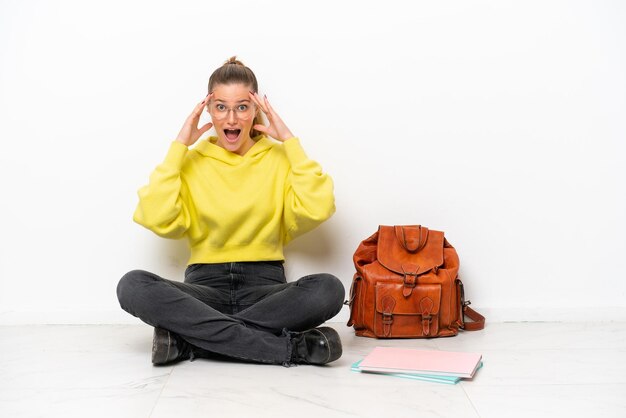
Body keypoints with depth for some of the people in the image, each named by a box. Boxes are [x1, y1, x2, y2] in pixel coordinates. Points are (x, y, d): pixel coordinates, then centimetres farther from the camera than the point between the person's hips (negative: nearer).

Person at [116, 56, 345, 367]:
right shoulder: (191, 161, 9)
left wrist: (290, 141, -5)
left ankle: (188, 337, -26)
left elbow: (317, 209, -11)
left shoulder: (279, 157, 8)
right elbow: (157, 220, -9)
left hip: (264, 285, 0)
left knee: (328, 289, -30)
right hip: (205, 285, 1)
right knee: (133, 285, -29)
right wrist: (178, 147, -4)